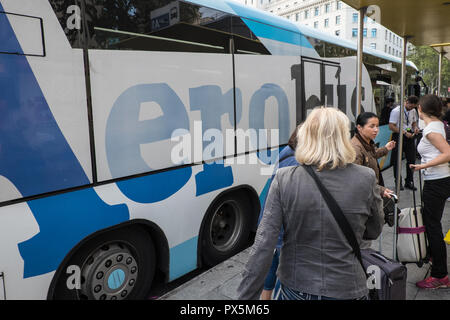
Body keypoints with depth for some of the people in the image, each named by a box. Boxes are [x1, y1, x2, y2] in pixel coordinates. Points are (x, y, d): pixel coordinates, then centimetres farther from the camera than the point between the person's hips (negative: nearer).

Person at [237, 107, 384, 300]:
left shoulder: (284, 180, -16)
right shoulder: (365, 179, -13)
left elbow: (263, 245, -17)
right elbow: (373, 232, 3)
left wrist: (246, 296, -9)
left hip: (294, 289, 1)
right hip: (346, 290, 0)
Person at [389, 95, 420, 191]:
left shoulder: (413, 111, 7)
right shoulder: (396, 111, -12)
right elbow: (391, 126, -16)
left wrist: (415, 127, -1)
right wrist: (405, 133, -20)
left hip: (409, 136, 6)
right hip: (399, 136, -6)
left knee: (412, 159, 7)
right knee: (397, 161, 3)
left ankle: (409, 182, 21)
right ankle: (398, 182, 17)